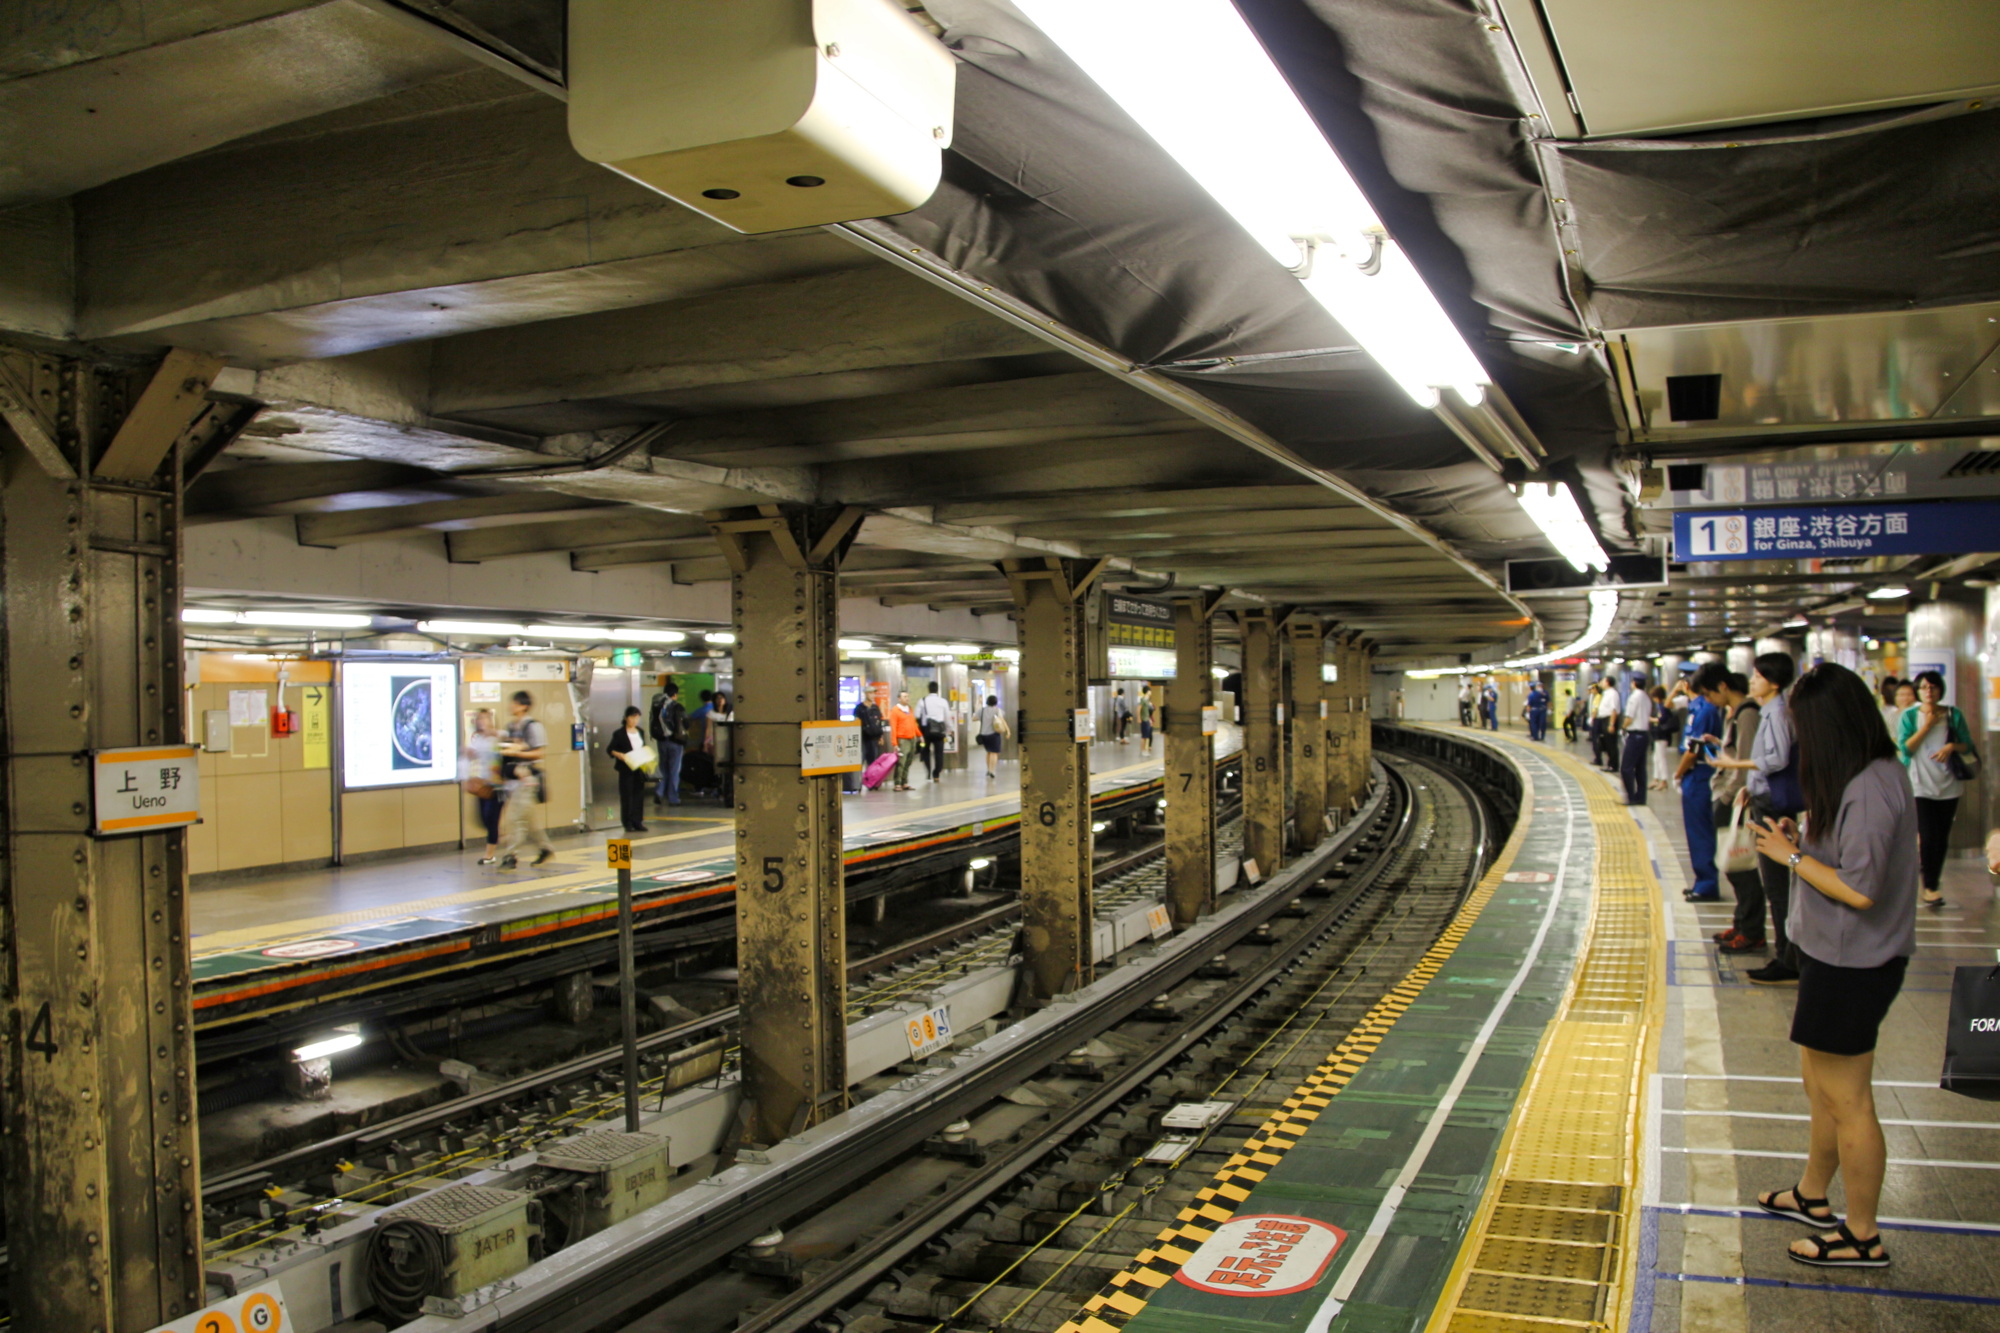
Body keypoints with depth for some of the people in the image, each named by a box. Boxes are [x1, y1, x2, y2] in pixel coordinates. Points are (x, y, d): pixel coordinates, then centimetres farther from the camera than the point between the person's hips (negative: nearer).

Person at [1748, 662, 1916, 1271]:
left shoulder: (1869, 791, -25)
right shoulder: (1878, 775, 7)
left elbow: (1859, 891, -26)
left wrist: (1792, 856, -15)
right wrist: (1803, 840, 2)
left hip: (1852, 965, -10)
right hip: (1836, 956, 10)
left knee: (1846, 1101, 3)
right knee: (1819, 1084, 23)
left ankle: (1862, 1237, 18)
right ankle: (1812, 1196, 40)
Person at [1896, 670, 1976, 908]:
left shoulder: (1953, 715, 4)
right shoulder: (1908, 717, -1)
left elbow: (1968, 745, 6)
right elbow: (1904, 748, -10)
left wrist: (1952, 746, -15)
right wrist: (1927, 725, -13)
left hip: (1949, 784, 3)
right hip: (1920, 785, -3)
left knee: (1942, 838, 7)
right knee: (1928, 837, -10)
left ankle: (1932, 885, 21)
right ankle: (1930, 887, 3)